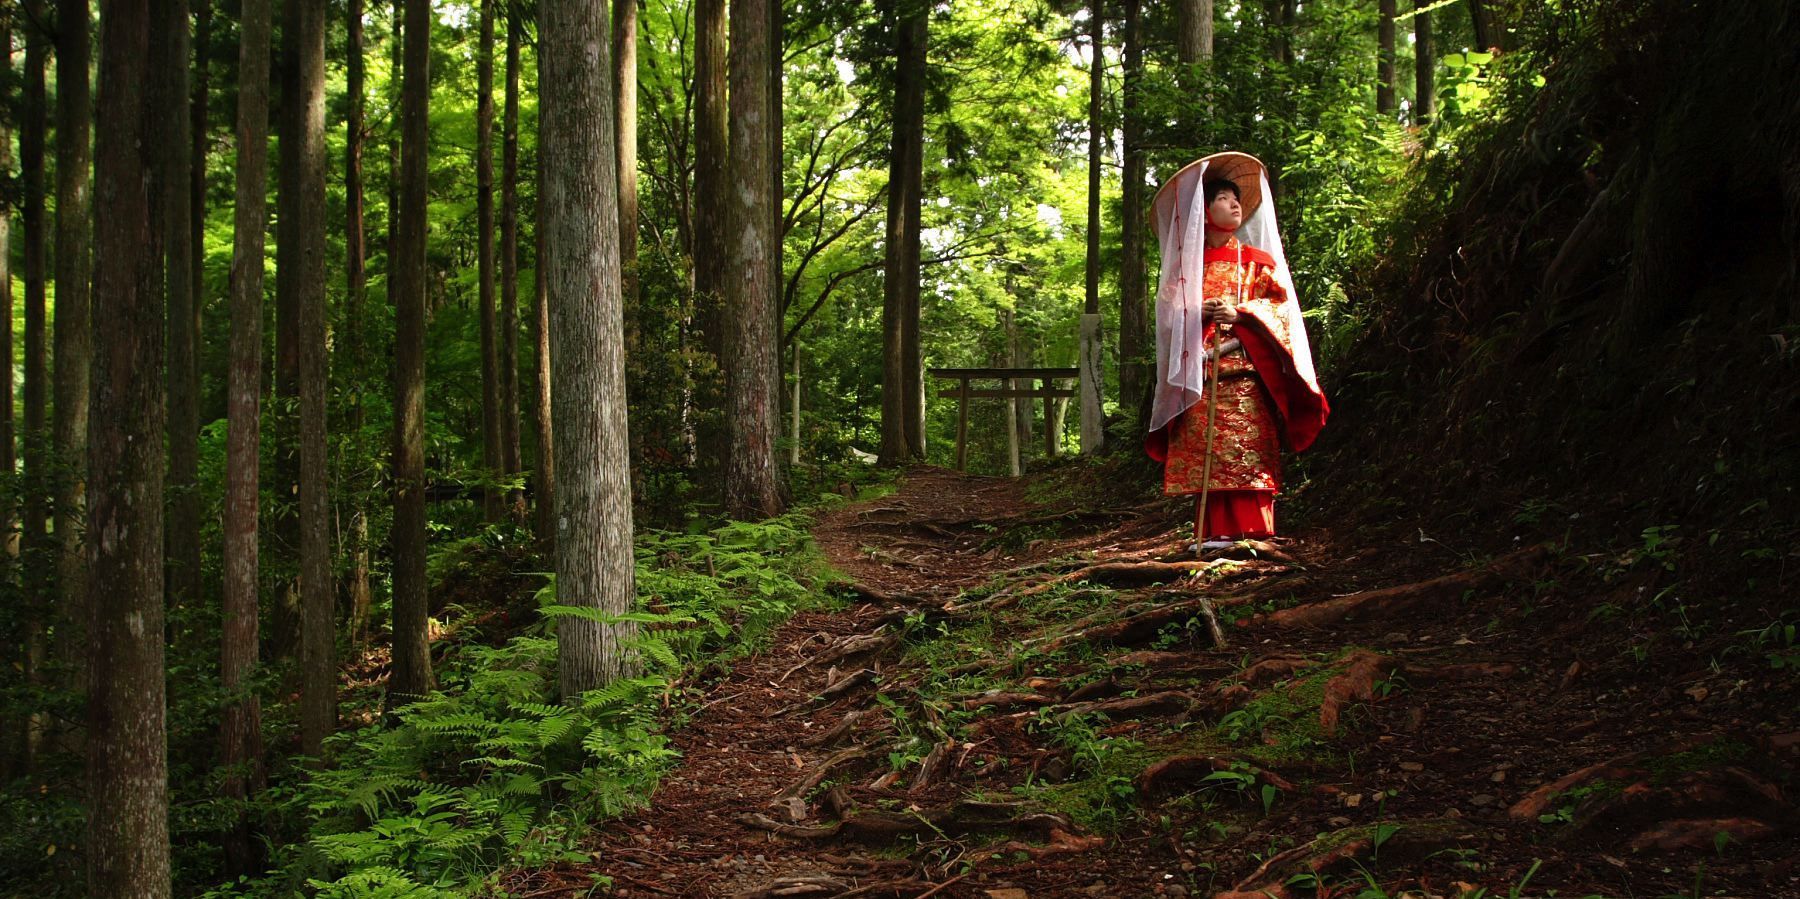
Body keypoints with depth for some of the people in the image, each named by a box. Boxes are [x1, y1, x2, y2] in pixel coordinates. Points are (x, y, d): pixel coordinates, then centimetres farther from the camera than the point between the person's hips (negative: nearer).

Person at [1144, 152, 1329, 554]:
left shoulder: (1256, 259, 11)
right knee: (1207, 456, -4)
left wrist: (1239, 313, -10)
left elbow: (1280, 304, 5)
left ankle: (1250, 533, -10)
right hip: (1199, 377, 2)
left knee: (1246, 454, -10)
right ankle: (1215, 533, -1)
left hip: (1246, 373, -2)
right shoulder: (1186, 264, 14)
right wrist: (1196, 314, -8)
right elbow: (1169, 312, 12)